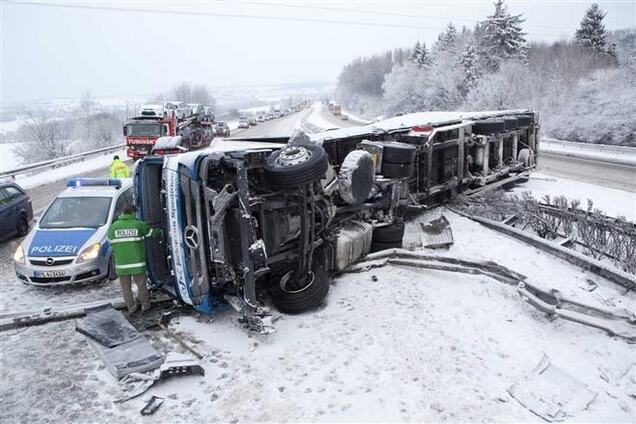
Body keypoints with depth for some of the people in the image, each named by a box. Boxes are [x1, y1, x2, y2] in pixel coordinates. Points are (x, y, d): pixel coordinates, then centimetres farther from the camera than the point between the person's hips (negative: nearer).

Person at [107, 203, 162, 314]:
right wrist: (160, 232, 31)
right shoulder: (139, 224, -4)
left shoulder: (113, 226, 1)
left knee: (126, 287, 12)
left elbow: (110, 242, 8)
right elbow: (152, 232, 10)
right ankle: (145, 305, 22)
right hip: (137, 261, -1)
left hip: (121, 263, 2)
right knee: (141, 284, 12)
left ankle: (131, 308, 18)